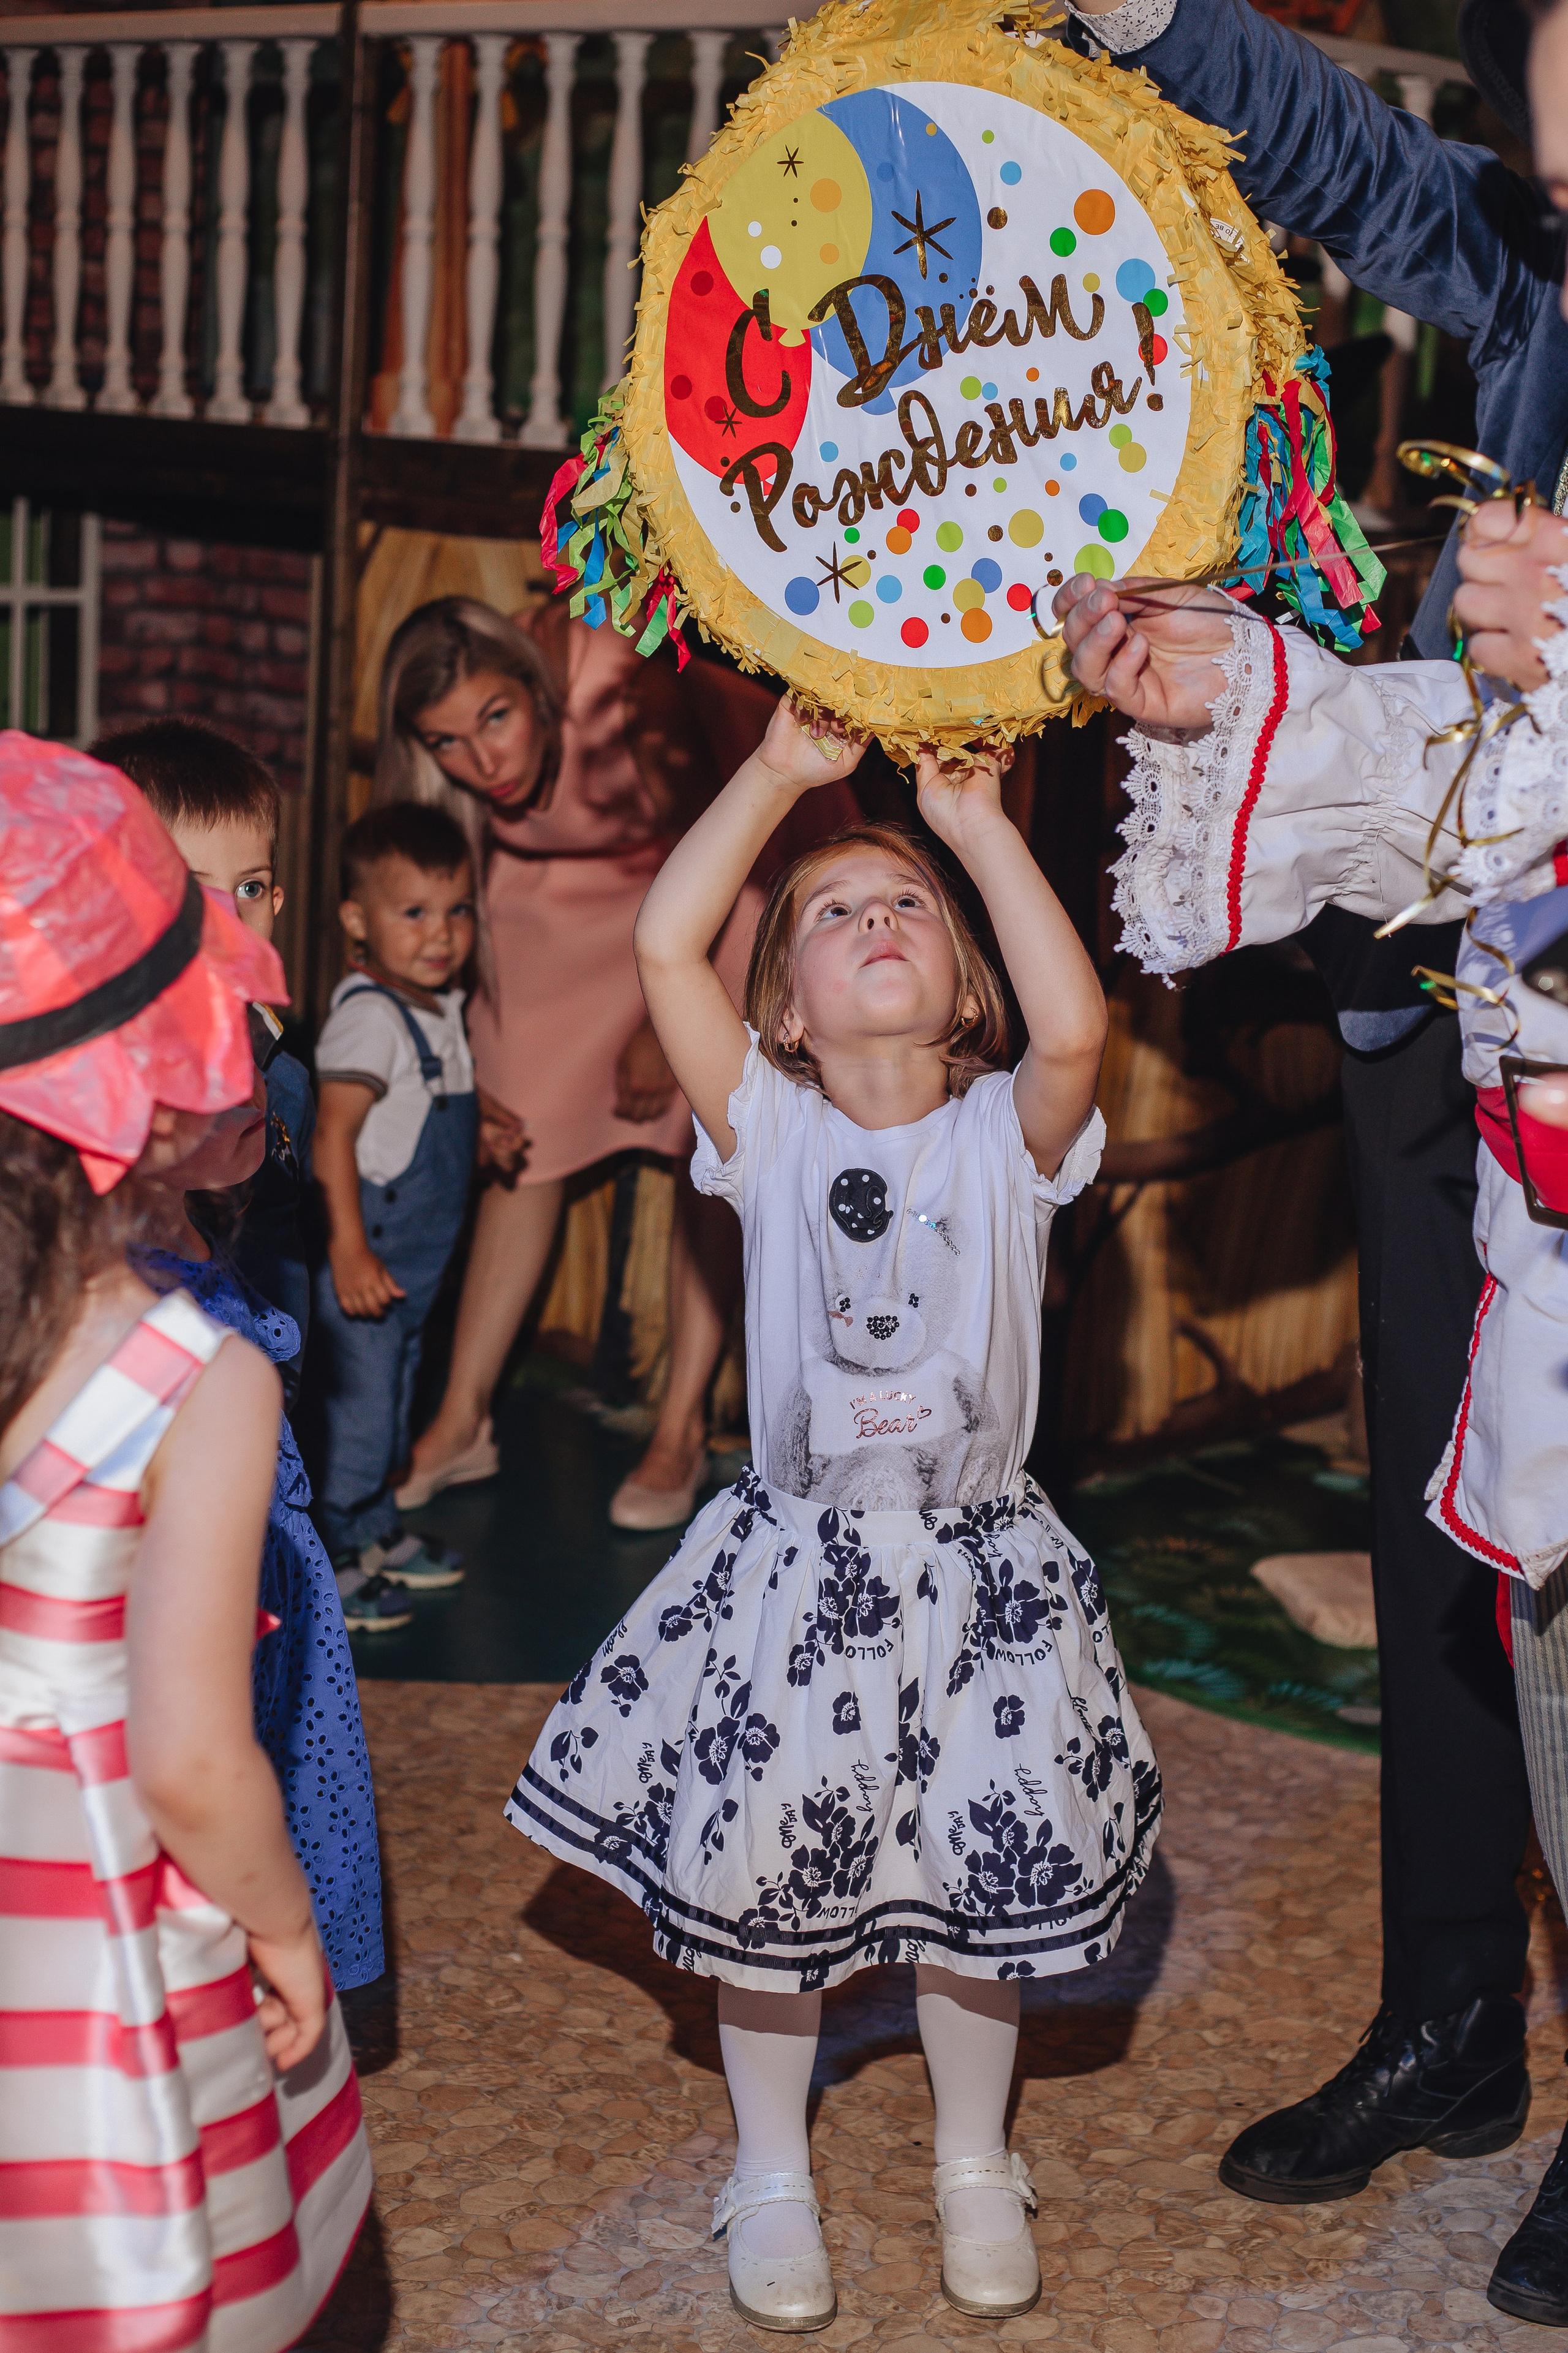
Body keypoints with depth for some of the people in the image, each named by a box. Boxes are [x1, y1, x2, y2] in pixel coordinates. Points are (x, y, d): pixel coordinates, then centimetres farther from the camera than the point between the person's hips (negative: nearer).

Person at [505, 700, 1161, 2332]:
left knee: (989, 1875, 8)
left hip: (980, 1569, 0)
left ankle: (974, 2165, 34)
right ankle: (771, 2173, 31)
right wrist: (782, 772, -17)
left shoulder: (1006, 1137, -3)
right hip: (796, 1562, 0)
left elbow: (1075, 1027, -26)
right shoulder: (771, 1132, -3)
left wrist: (976, 826, -21)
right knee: (759, 1865, 7)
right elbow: (663, 944, -16)